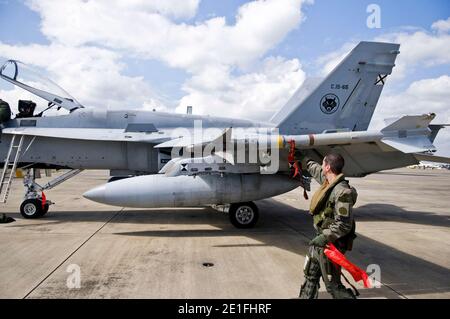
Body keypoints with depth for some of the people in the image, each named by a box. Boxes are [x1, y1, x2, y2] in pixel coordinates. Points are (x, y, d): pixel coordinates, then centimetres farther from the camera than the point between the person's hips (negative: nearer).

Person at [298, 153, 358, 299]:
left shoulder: (342, 192, -24)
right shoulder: (328, 181, 2)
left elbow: (343, 225, -25)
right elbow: (317, 171, 27)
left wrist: (324, 238, -25)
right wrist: (307, 162, 41)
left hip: (332, 244, -9)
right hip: (320, 239, 9)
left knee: (332, 284, 2)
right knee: (310, 276, 19)